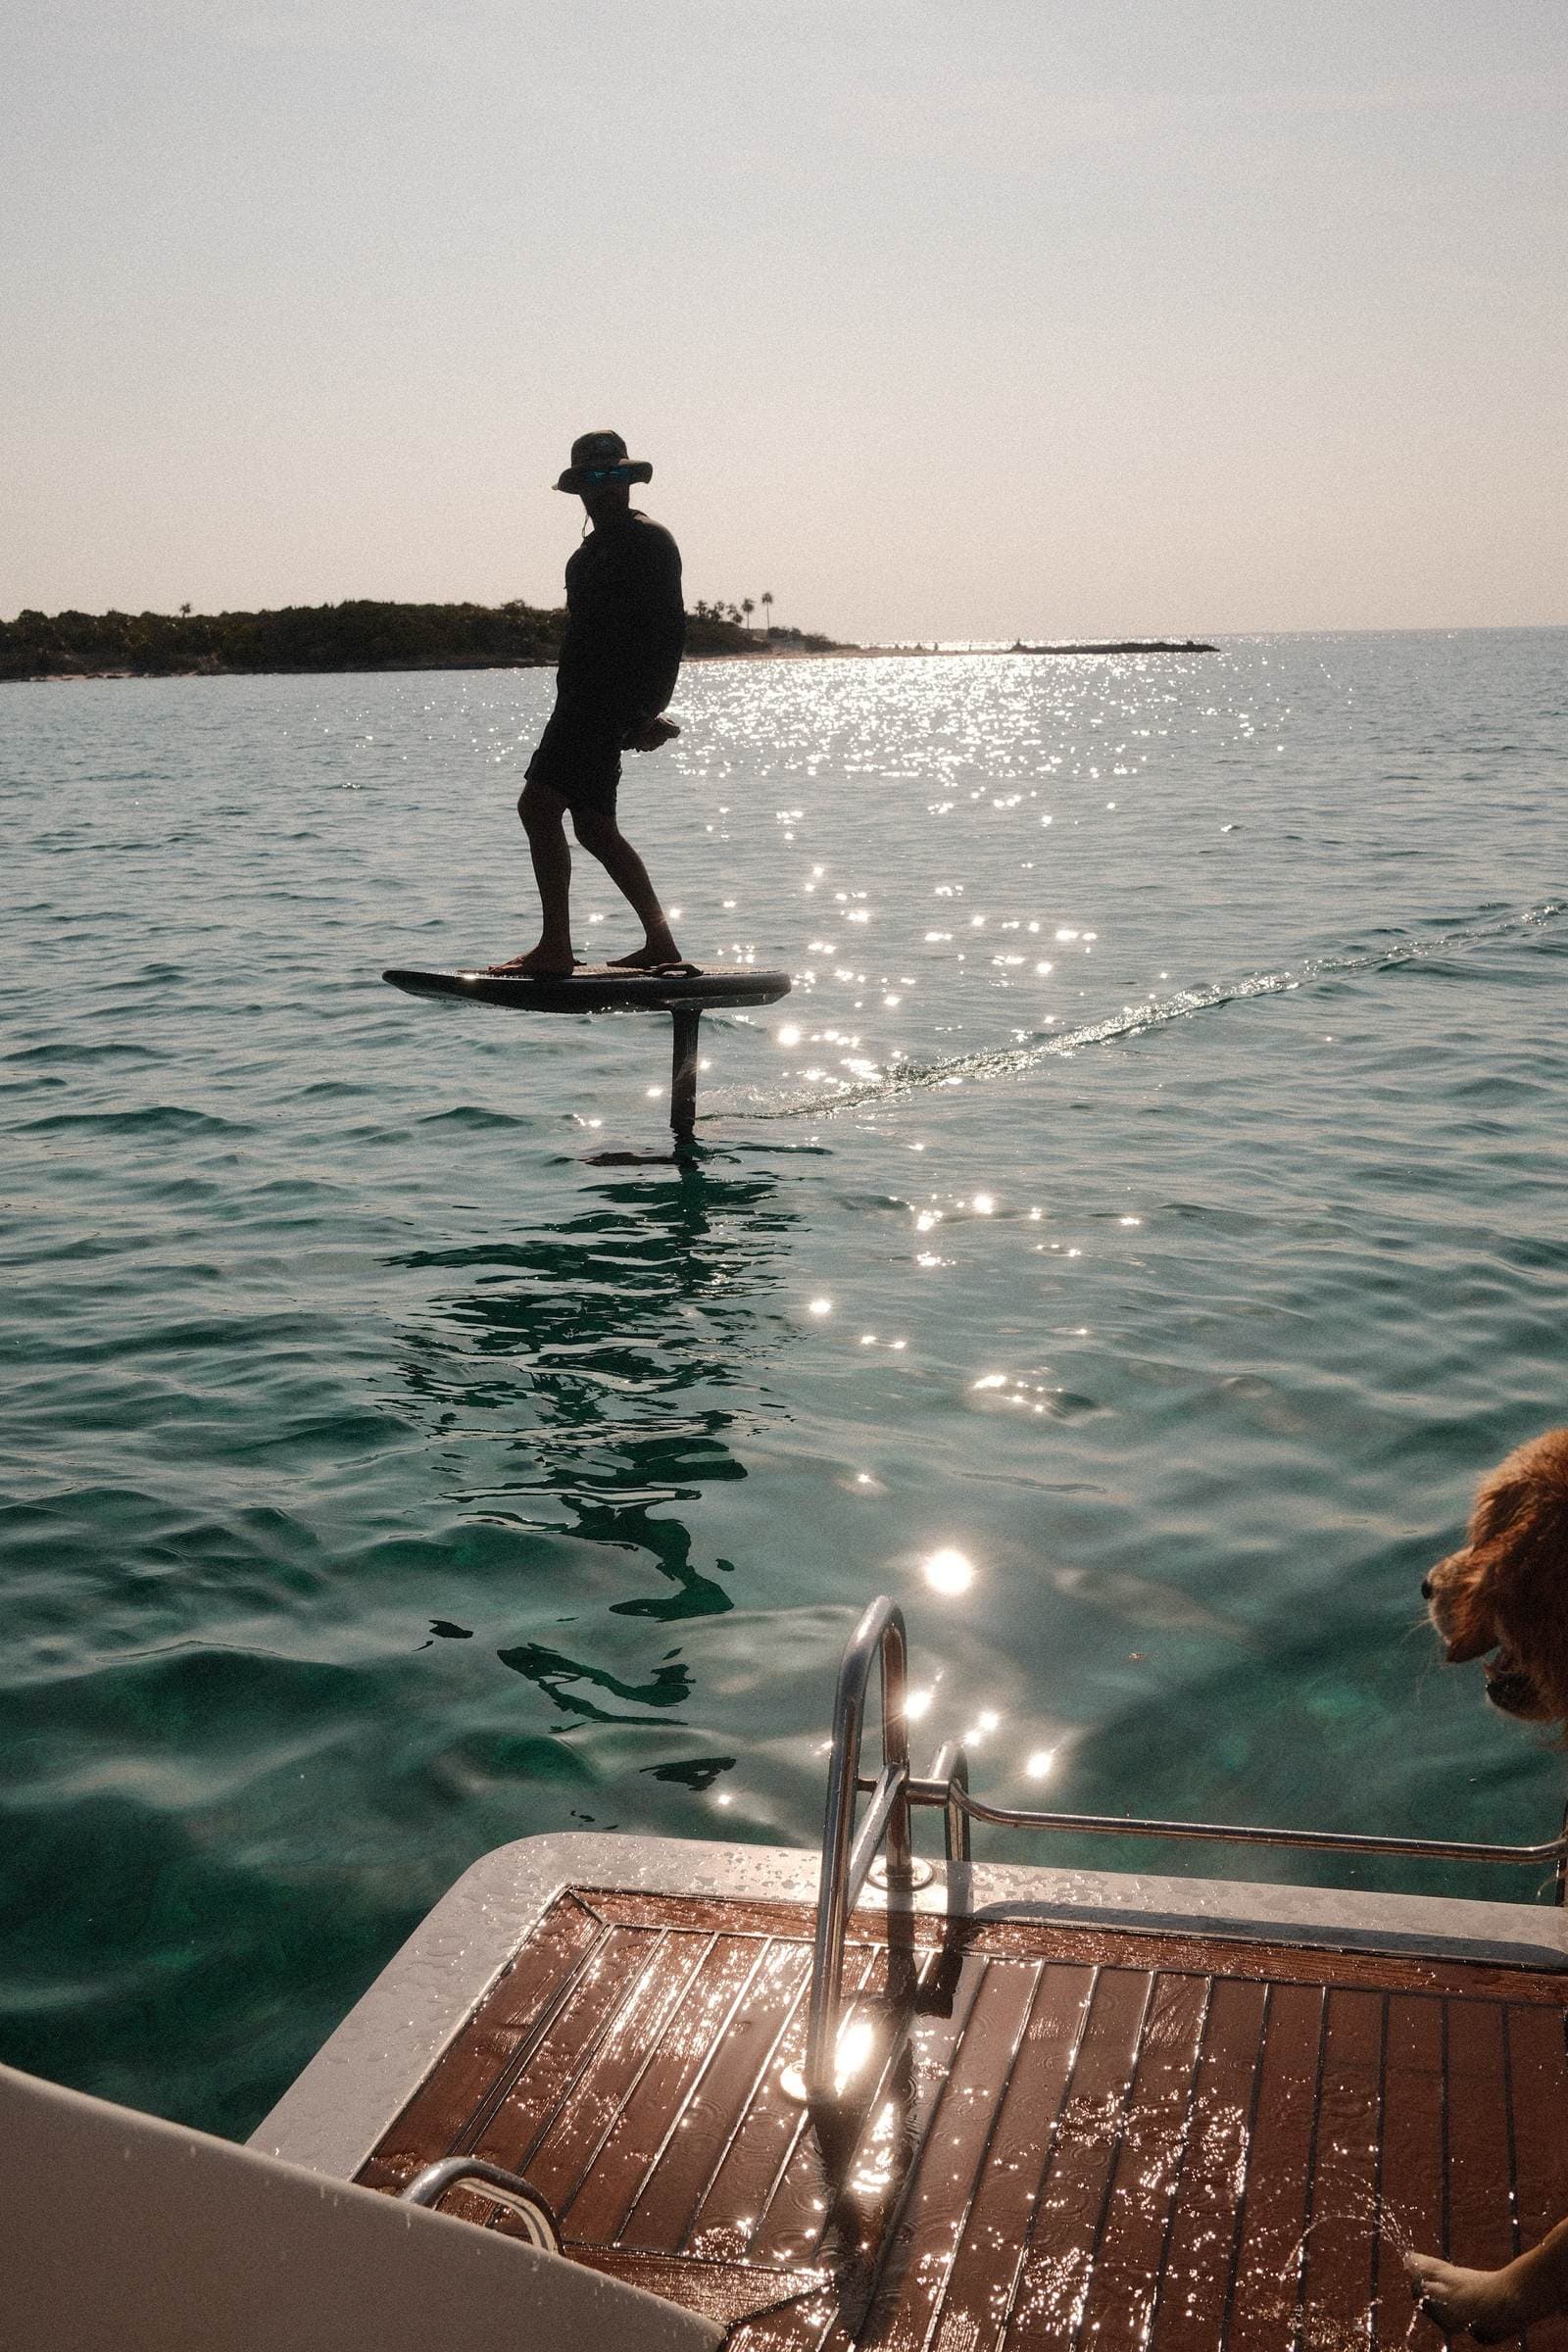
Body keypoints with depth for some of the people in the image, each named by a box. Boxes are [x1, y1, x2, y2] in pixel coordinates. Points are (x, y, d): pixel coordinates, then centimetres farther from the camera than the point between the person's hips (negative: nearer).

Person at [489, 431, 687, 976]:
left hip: (610, 701, -10)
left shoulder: (650, 540, -6)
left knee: (538, 804, -19)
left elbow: (668, 631, -14)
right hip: (583, 701, 10)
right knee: (595, 828, 12)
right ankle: (661, 944, 20)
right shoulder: (591, 551, 23)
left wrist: (646, 712, -21)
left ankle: (555, 948, -20)